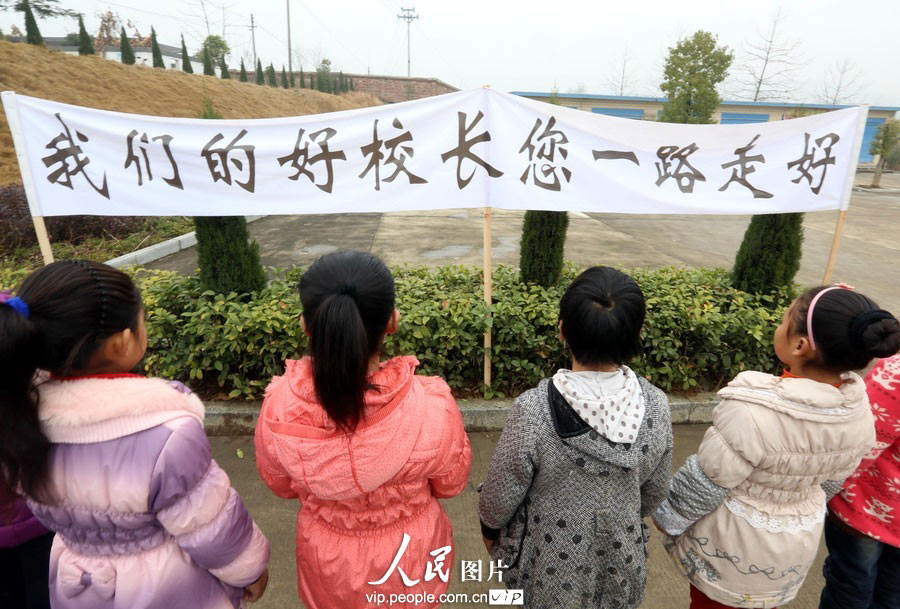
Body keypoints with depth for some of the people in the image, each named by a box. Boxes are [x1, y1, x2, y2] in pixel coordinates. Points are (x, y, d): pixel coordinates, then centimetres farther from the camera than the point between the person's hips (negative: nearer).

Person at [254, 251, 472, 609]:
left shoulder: (278, 411, -31)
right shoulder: (431, 408, -36)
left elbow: (282, 487, -8)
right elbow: (450, 485, -14)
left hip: (328, 565, 1)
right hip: (410, 559, 0)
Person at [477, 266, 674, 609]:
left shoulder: (533, 411, -34)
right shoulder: (656, 407, -22)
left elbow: (501, 495, -18)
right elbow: (654, 491, -4)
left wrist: (490, 529, 4)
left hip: (552, 566, -2)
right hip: (623, 560, 3)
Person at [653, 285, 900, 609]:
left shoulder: (751, 412, -38)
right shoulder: (859, 410, -15)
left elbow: (705, 482, -24)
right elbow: (829, 482, 2)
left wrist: (668, 518, -6)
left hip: (732, 545, -6)